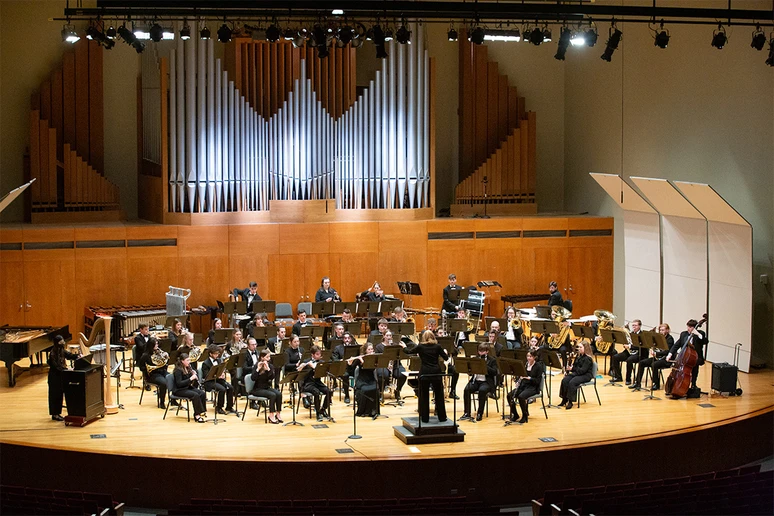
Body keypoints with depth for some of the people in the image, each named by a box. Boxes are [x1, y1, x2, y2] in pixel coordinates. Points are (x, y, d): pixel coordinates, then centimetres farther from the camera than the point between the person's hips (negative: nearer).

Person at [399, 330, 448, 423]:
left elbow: (409, 351, 12)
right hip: (436, 372, 1)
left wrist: (404, 347, 33)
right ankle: (442, 417, 15)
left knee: (424, 396, 8)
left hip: (424, 373, -1)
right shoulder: (437, 346, -1)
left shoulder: (420, 346, -2)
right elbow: (446, 358, 5)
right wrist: (444, 352, 26)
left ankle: (425, 418, 10)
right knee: (439, 395, 11)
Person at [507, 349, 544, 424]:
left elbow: (538, 381, -11)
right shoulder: (525, 364, 9)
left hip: (533, 387, -6)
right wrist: (518, 382, -7)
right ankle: (515, 414, -3)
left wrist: (528, 378, -24)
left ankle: (525, 415, -14)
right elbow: (521, 375, 14)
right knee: (509, 395, -19)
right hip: (523, 386, 6)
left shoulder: (538, 366, -7)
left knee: (521, 396, -34)